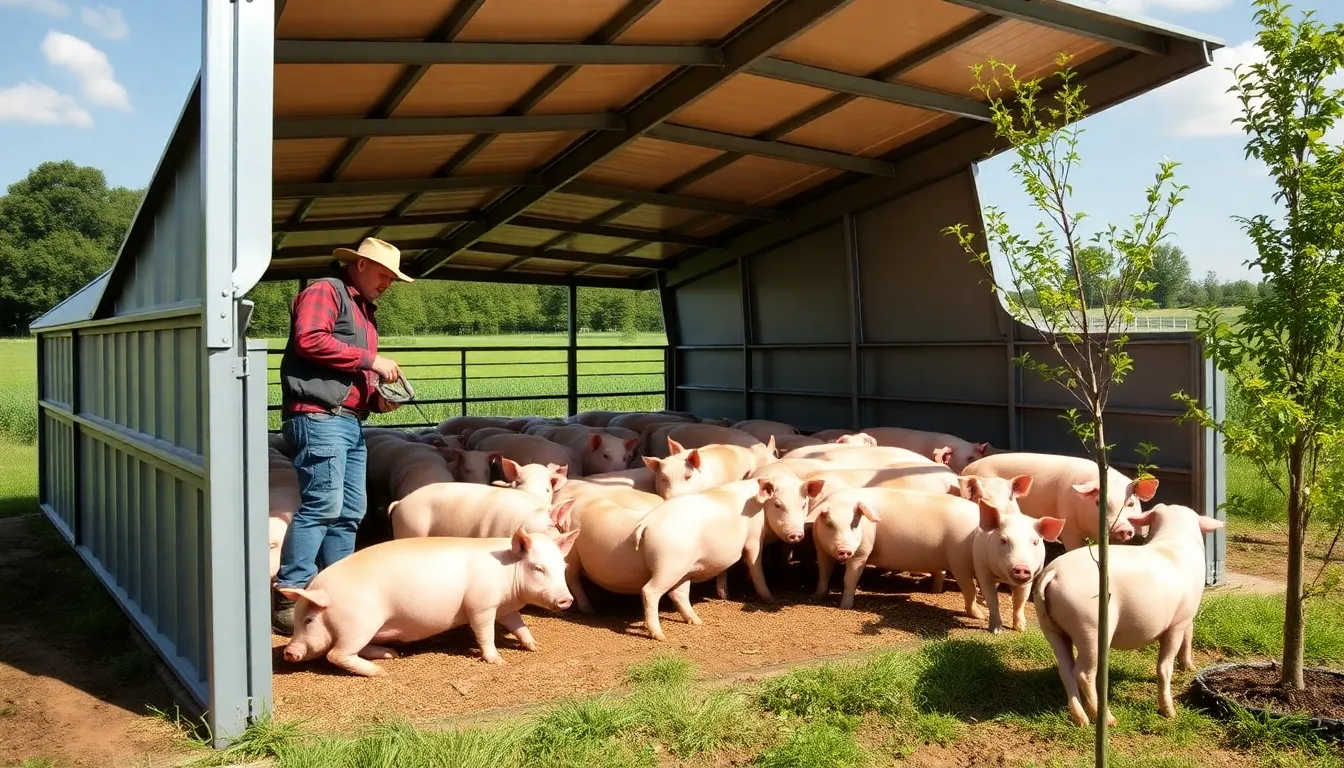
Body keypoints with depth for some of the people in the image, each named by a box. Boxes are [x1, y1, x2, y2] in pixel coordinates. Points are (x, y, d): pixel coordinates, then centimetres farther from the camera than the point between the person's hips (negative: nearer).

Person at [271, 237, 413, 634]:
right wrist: (370, 360, -14)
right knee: (322, 505, -15)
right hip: (320, 418, -10)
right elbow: (310, 340, -17)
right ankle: (288, 599, -12)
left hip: (351, 422, 10)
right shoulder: (325, 291, 0)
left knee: (349, 511, 8)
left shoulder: (364, 311, 27)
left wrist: (377, 398, 10)